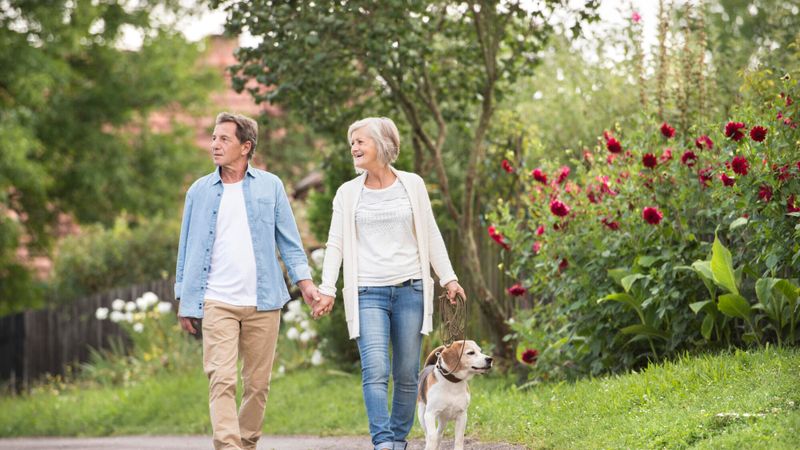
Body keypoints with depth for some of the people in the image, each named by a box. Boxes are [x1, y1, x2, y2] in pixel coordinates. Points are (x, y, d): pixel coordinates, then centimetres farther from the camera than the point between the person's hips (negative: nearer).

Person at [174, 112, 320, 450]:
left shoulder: (270, 186, 7)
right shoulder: (199, 191, 8)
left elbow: (288, 240, 8)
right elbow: (188, 247, 12)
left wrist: (304, 280, -4)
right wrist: (184, 301, 9)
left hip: (262, 301, 1)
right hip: (217, 302, -1)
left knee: (257, 383, 5)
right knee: (221, 380, -13)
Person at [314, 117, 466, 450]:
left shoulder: (412, 185, 7)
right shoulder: (348, 193, 7)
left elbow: (431, 236, 11)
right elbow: (335, 243, 7)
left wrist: (449, 278, 5)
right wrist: (327, 290, 0)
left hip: (410, 289, 1)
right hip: (368, 294, -1)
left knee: (407, 375, 4)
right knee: (375, 371, -16)